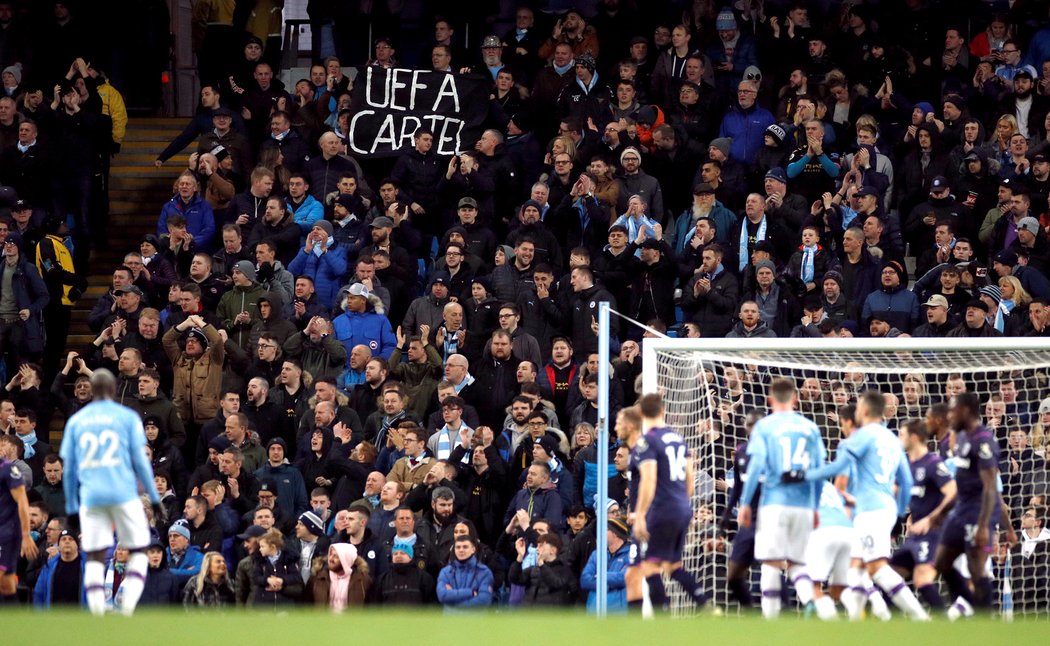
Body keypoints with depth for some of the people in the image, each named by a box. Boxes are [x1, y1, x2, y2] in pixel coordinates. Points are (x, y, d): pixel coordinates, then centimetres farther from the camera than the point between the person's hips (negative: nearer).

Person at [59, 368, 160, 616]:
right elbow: (140, 461, 1)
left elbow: (69, 468, 12)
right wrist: (154, 497, 8)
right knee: (138, 550, 10)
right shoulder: (127, 417, 4)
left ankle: (97, 615, -10)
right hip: (124, 494, -2)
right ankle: (128, 605, -10)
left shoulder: (75, 421, 11)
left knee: (95, 558, 4)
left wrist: (71, 506, 19)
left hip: (90, 497, 2)